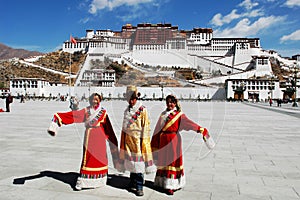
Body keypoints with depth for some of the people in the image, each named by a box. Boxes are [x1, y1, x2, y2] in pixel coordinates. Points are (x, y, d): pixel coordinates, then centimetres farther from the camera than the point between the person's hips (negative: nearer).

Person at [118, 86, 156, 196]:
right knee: (131, 162, 11)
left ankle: (139, 187, 4)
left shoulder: (142, 109, -7)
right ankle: (133, 183, 24)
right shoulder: (127, 110, 12)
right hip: (128, 139, 6)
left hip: (138, 139, -5)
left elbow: (146, 126, -8)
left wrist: (142, 140, -12)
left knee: (139, 162, -3)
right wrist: (123, 140, 16)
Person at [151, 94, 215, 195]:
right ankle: (163, 183, 22)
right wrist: (154, 143, 15)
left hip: (173, 141, -4)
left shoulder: (179, 115, -2)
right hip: (163, 141, 4)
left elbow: (190, 123, -12)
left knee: (173, 161, 1)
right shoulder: (163, 115, 10)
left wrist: (201, 130, -24)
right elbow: (158, 129, 13)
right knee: (164, 161, 10)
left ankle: (171, 185, 10)